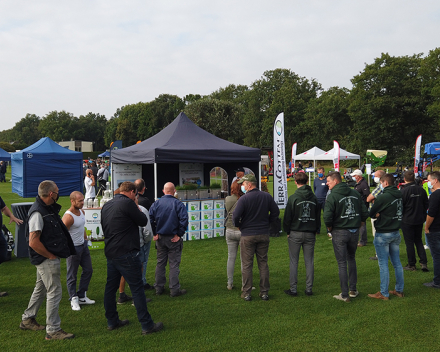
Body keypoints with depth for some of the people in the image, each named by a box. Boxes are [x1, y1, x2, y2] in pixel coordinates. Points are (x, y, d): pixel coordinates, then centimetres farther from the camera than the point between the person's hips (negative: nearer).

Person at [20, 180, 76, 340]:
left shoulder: (48, 209, 8)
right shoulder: (37, 213, -22)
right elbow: (33, 242, -26)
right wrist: (51, 256, -17)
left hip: (49, 258, 10)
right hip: (47, 259, -10)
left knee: (41, 289, 22)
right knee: (54, 292, -3)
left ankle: (27, 320, 38)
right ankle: (53, 330, 8)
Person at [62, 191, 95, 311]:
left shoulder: (82, 212, 5)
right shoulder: (68, 217, -23)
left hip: (83, 245, 9)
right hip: (73, 248, -9)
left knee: (88, 270, 14)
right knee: (72, 275, 4)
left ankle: (82, 296, 27)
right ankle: (73, 299, 19)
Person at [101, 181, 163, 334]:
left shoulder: (106, 206, 12)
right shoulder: (127, 203, -13)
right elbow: (143, 221, -7)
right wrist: (136, 207, 5)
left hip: (110, 252, 8)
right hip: (126, 254, -8)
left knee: (110, 287, 16)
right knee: (137, 288, -2)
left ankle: (112, 321, 26)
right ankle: (147, 325, 3)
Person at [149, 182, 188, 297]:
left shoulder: (156, 203, 2)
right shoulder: (178, 204, -9)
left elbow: (150, 219, -2)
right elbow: (184, 220, -17)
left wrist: (155, 233, 3)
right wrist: (179, 234, -8)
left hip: (160, 238, 4)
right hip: (173, 238, -4)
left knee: (160, 263, 14)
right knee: (174, 264, 3)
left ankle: (159, 288, 22)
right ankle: (174, 290, 7)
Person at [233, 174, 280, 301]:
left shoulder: (244, 199, -14)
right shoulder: (267, 196, 2)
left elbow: (236, 216, -18)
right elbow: (276, 212, 7)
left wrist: (238, 225, 2)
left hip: (247, 235, -4)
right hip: (264, 234, 4)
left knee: (247, 265, 5)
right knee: (263, 263, 12)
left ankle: (246, 293, 11)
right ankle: (264, 292, 16)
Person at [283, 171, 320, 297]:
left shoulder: (293, 198, -9)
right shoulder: (314, 198, 5)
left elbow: (287, 217, -6)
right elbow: (318, 217, 10)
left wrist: (288, 231, 6)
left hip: (295, 233, -3)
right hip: (310, 234, 4)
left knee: (294, 262, 4)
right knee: (309, 261, 9)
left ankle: (293, 289, 8)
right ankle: (309, 289, 13)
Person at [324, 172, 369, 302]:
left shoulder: (332, 196, -13)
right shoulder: (355, 193, 5)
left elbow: (327, 217, -20)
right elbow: (365, 213, 5)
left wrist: (330, 228, -1)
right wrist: (357, 225, 15)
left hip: (339, 232, -5)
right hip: (354, 232, 5)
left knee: (342, 263, 3)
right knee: (351, 259, 21)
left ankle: (344, 295, 8)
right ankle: (353, 290, 26)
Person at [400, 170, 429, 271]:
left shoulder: (404, 191, -18)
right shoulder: (421, 190, -2)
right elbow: (426, 204, 7)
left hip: (407, 221, -5)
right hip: (419, 220, 5)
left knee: (409, 243, 5)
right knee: (419, 241, 18)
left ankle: (411, 265, 13)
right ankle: (424, 263, 12)